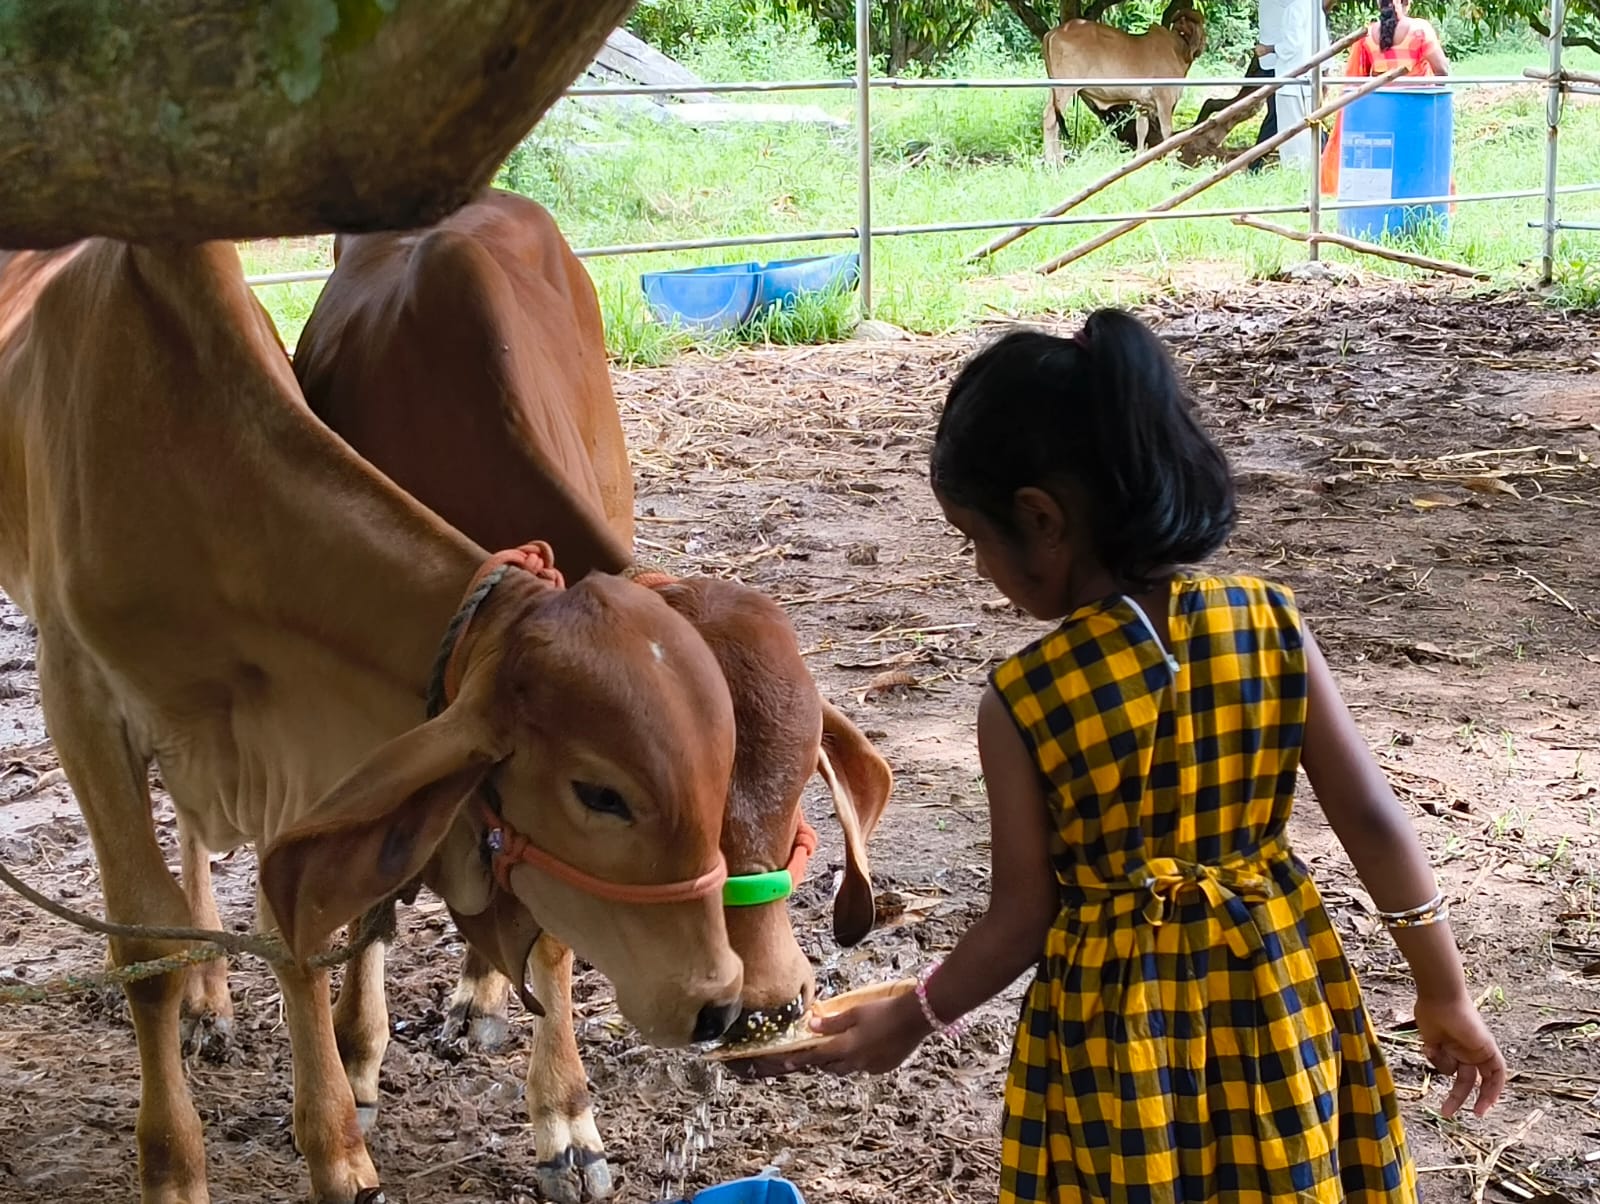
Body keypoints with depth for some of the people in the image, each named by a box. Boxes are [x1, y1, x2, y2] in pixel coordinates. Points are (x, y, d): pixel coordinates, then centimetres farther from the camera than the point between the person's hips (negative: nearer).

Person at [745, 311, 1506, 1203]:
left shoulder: (1023, 703, -19)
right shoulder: (1273, 628, -11)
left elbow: (1022, 920, -11)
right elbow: (1378, 826, -6)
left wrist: (909, 1019, 6)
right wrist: (1447, 995, 6)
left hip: (1120, 1032, -3)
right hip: (1277, 1003, 3)